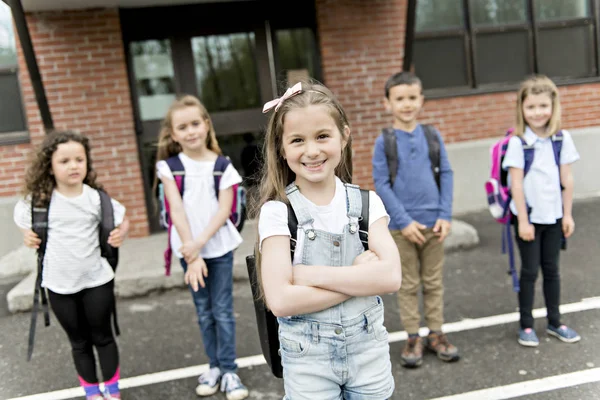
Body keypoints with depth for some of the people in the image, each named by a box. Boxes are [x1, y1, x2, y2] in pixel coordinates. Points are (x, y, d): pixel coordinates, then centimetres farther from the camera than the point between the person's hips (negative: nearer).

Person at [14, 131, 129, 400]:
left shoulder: (97, 198, -9)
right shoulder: (39, 200, -8)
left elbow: (122, 218, 4)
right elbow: (22, 219, 11)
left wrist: (121, 233, -16)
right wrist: (28, 236, -8)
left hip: (97, 279, -1)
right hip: (59, 284, 1)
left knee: (102, 336, 13)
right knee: (79, 341, 15)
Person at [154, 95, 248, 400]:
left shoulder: (223, 165, -3)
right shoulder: (168, 165, -3)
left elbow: (224, 210, -7)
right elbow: (177, 210, -9)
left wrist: (201, 243, -20)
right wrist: (191, 255, -14)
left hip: (219, 247, -1)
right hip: (188, 248, 1)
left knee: (223, 311, 3)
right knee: (204, 312, 12)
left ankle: (229, 370, 14)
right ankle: (214, 366, 25)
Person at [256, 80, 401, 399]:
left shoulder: (367, 202, -5)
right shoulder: (277, 212, -13)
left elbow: (390, 277, -16)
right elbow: (281, 300, -20)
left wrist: (310, 274, -20)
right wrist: (361, 277, -18)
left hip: (369, 349, 3)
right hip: (307, 359, -2)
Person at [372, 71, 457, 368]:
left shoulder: (432, 136, 2)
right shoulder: (384, 142, -5)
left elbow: (446, 174, 3)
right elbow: (381, 185, -8)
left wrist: (445, 215, -5)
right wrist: (404, 221, -12)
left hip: (433, 223, 2)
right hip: (402, 226, -2)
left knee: (434, 282, 13)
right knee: (408, 285, 9)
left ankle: (436, 333, 27)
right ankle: (413, 338, 21)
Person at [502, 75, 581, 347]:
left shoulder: (562, 139, -1)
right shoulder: (518, 142, -11)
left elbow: (566, 180, 2)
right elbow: (516, 184, -11)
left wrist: (567, 214, 2)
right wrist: (523, 221, -12)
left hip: (553, 215, 3)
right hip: (528, 216, -3)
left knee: (551, 269, 13)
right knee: (530, 271, 6)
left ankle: (554, 322, 28)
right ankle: (526, 326, 19)